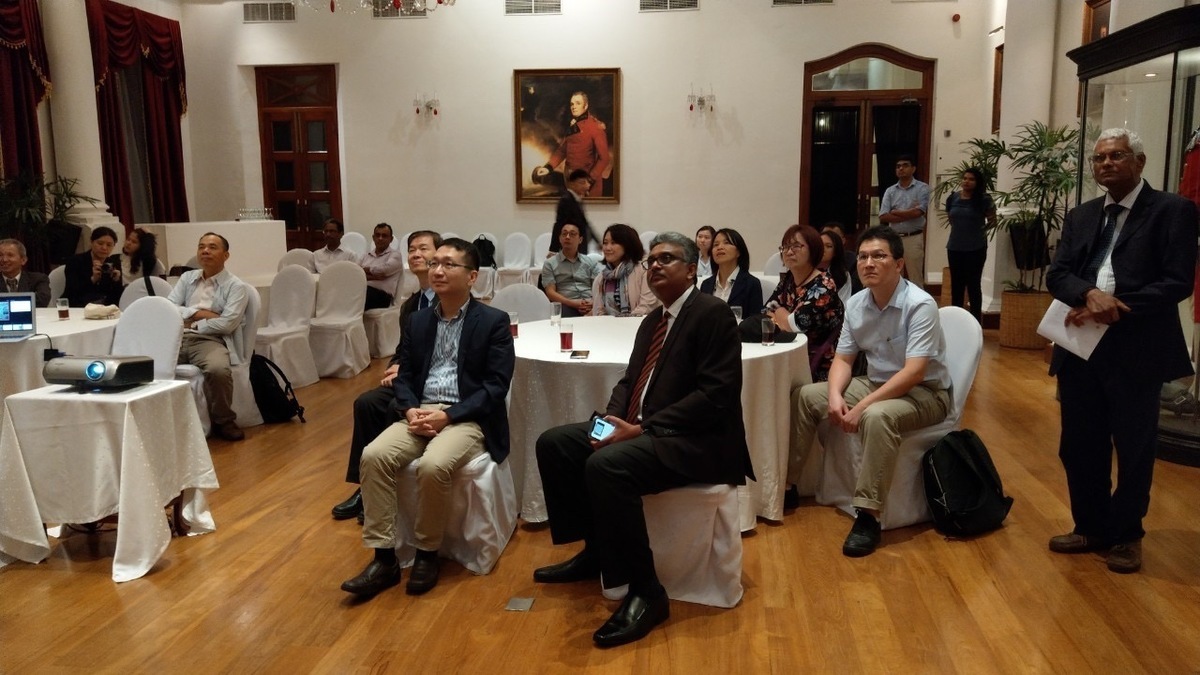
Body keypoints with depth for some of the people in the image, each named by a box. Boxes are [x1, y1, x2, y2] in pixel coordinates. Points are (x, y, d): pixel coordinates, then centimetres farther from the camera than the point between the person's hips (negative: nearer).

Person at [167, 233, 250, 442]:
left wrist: (192, 323, -2)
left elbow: (227, 324, -8)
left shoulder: (235, 286, 4)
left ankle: (223, 421, -11)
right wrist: (199, 313, -4)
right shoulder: (187, 278, 20)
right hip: (178, 337, 4)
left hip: (211, 340, -4)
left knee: (218, 369, -36)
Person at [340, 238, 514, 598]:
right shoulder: (418, 321, 15)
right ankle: (384, 558, -14)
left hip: (466, 418, -5)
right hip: (419, 413, 5)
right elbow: (403, 376, 14)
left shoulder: (494, 321, -2)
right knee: (374, 456, -22)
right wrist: (410, 410, -9)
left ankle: (427, 554, -8)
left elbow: (496, 385, -8)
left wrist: (447, 415, -18)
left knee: (433, 466, -33)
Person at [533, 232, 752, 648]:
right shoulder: (652, 321, 18)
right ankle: (595, 550, 14)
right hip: (639, 430, 9)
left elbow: (715, 395, -19)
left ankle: (645, 592, -20)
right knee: (553, 443, 2)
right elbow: (629, 381, 19)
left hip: (697, 441, -9)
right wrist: (613, 419, -4)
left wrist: (641, 429, -22)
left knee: (606, 464, -33)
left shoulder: (712, 313, -10)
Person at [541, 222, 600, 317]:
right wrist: (572, 303, -14)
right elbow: (550, 292, 3)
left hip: (590, 305, 2)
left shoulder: (591, 262, 20)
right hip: (566, 306, -1)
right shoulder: (549, 264, 14)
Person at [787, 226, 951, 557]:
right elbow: (843, 359, 2)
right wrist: (835, 396, -19)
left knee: (877, 416, -38)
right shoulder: (856, 304, -2)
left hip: (924, 392, -7)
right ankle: (787, 484, 8)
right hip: (876, 382, 7)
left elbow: (913, 373, -29)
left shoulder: (920, 305, -23)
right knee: (804, 396, -1)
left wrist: (861, 407, -32)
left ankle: (868, 516, -31)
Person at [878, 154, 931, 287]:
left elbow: (918, 212, -16)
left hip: (914, 238, -4)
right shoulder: (890, 191, 7)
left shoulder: (922, 188, -2)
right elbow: (883, 217, -4)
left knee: (915, 278, 2)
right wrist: (909, 214, -10)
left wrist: (895, 212, -4)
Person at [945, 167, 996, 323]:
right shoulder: (953, 198, 1)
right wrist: (960, 229, 11)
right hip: (955, 248, 4)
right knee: (956, 285, 12)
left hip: (976, 249, -4)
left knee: (973, 285, 3)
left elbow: (993, 221, 2)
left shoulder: (983, 200, -9)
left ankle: (976, 321, 13)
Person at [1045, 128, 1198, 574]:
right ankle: (1091, 528, 29)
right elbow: (1057, 275, 3)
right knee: (1079, 446, 12)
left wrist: (1114, 308, -19)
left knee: (1134, 449, 8)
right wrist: (1090, 294, -18)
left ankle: (1126, 535, 26)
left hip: (1137, 350, -4)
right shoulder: (1081, 216, 13)